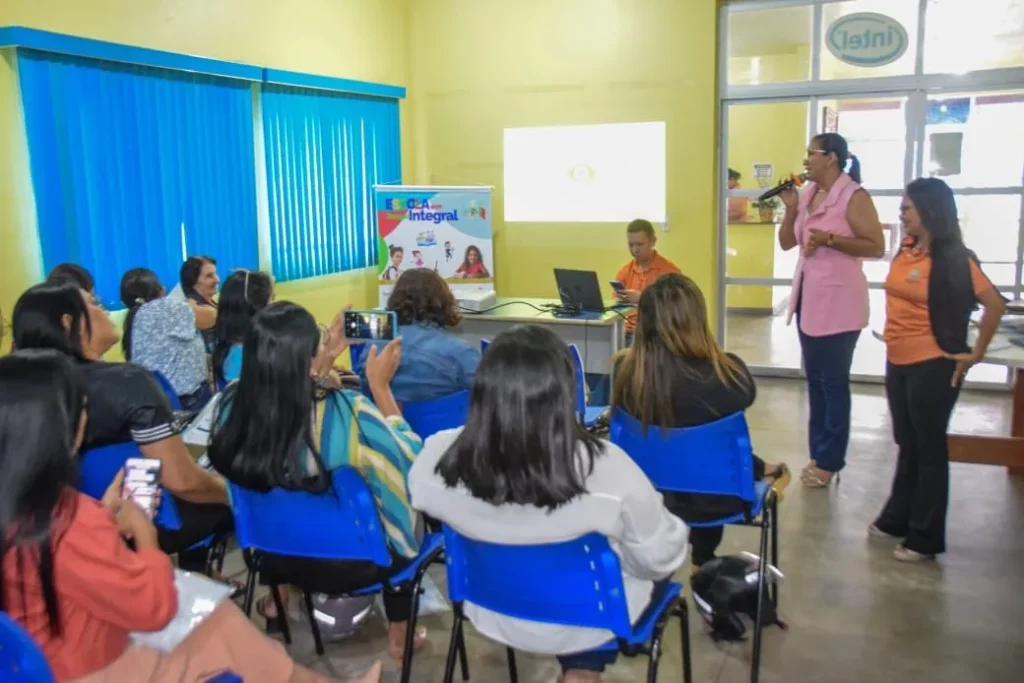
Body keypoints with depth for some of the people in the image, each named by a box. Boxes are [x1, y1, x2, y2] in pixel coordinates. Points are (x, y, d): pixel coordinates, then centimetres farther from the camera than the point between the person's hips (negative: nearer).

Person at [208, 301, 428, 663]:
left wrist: (324, 364, 4)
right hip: (353, 560, -4)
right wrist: (380, 385, -12)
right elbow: (406, 459, -15)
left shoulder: (233, 402, -21)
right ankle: (398, 635, 34)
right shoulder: (346, 412, -35)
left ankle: (276, 598, 48)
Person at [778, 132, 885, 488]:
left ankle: (830, 460, 10)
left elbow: (876, 246, -15)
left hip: (837, 301, -8)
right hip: (808, 296, 8)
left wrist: (829, 239, -22)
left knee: (833, 383, 0)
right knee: (815, 380, 14)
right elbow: (786, 243, 13)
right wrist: (790, 208, -1)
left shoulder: (853, 196, -11)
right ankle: (818, 453, 25)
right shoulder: (807, 194, 11)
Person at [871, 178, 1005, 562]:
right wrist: (892, 337, 12)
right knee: (907, 445, 18)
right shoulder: (906, 251, 6)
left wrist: (975, 353, -12)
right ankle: (897, 518, 32)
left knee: (929, 449, 4)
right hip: (897, 362, 7)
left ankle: (926, 538, 16)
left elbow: (995, 305, -16)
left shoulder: (954, 259, -14)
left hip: (932, 366, -7)